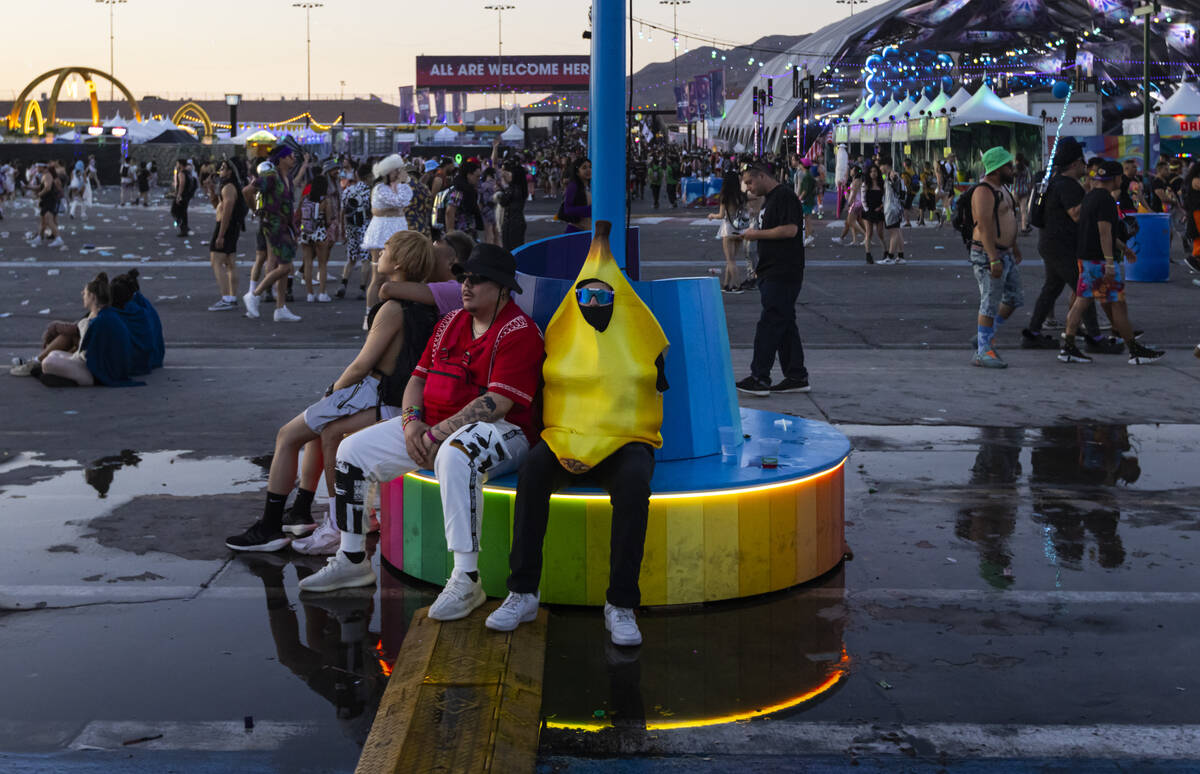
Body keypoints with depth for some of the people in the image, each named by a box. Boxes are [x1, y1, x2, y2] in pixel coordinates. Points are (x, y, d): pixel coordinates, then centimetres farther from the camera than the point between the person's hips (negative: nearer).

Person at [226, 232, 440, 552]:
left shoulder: (394, 307, -21)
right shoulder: (421, 305, 6)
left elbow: (362, 366, -20)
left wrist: (333, 391, -3)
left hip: (369, 397, -9)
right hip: (393, 401, 9)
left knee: (287, 436, 1)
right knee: (315, 429, 29)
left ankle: (270, 528, 5)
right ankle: (301, 513, 32)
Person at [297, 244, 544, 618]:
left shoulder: (518, 332, -12)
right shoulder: (450, 322, 15)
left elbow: (497, 402, -21)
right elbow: (419, 376, 17)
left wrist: (438, 433, -22)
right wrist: (411, 420, -5)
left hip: (500, 431, -8)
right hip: (432, 427, 8)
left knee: (454, 457, -43)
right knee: (352, 450, 1)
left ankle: (466, 580, -39)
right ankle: (352, 560, 13)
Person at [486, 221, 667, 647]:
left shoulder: (639, 342, 7)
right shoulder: (561, 340, 12)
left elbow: (662, 394, 8)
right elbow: (548, 394, 15)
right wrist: (563, 442, -4)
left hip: (627, 440, -1)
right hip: (566, 437, 2)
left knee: (634, 481, -38)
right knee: (533, 467, -34)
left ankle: (621, 604, -35)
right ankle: (523, 592, -30)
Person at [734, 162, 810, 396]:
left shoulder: (785, 196, -10)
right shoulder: (769, 200, 22)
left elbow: (790, 229, -21)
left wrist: (757, 234, -14)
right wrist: (749, 236, 12)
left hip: (783, 274, -10)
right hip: (772, 273, 10)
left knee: (770, 323, -10)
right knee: (784, 324, 10)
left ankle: (759, 378, -10)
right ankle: (796, 377, 14)